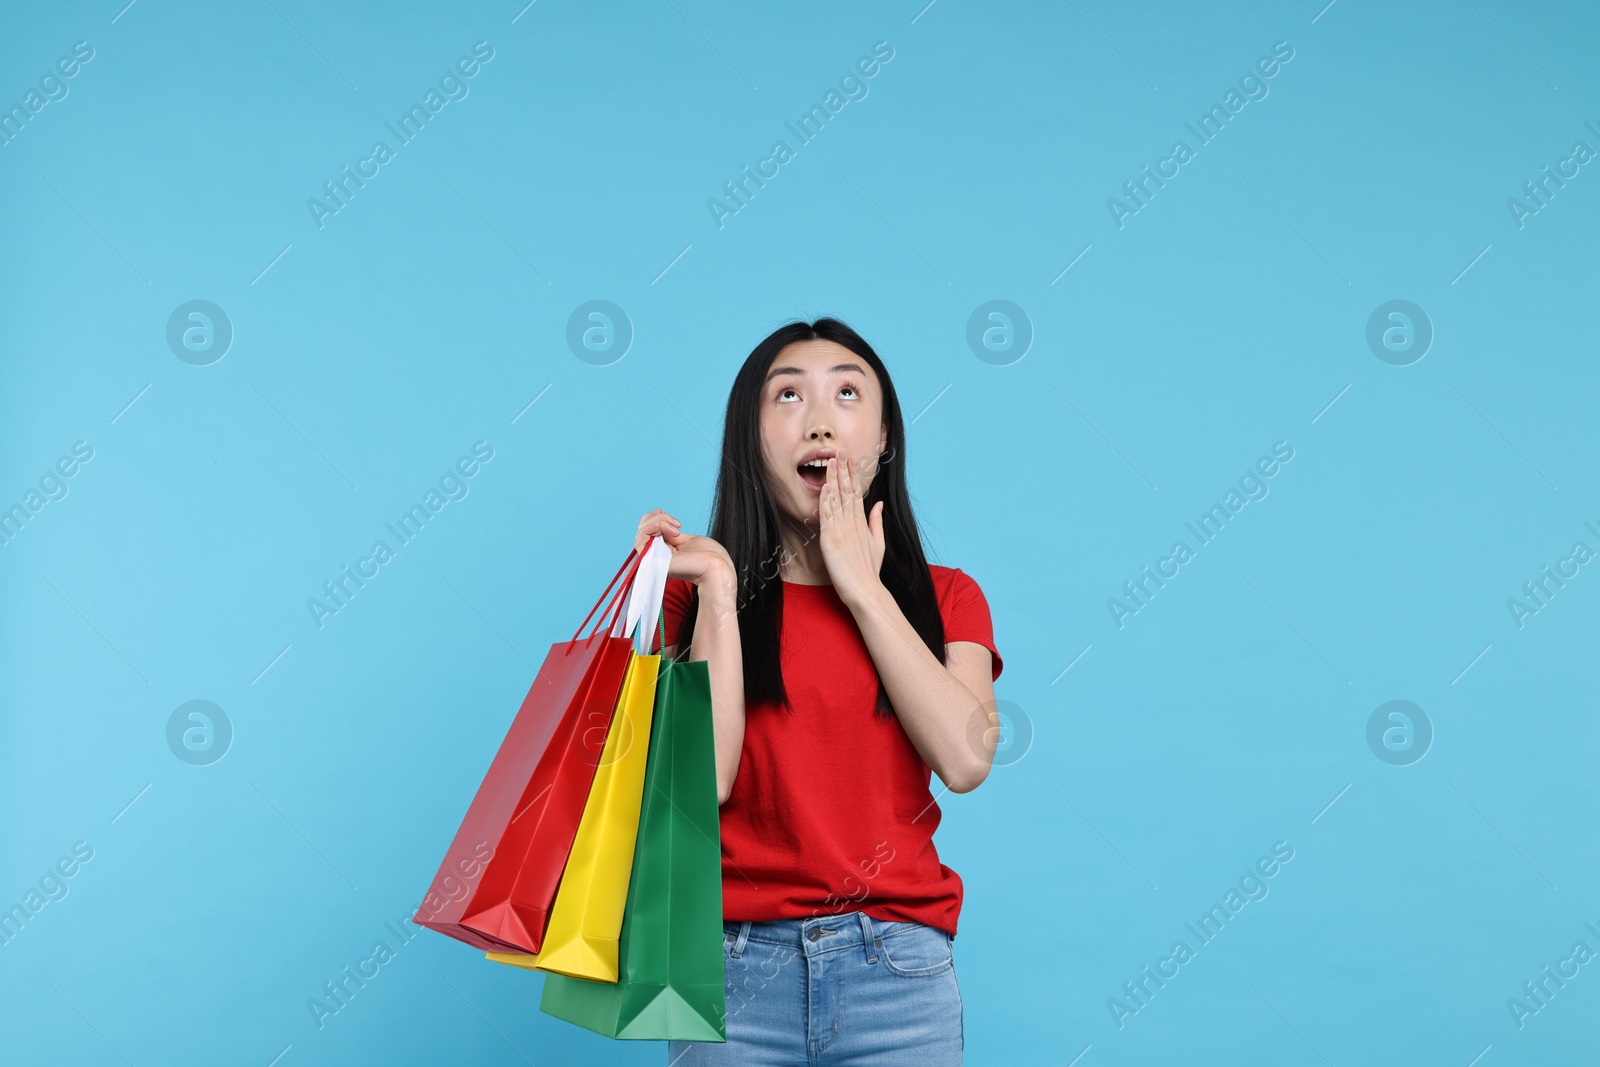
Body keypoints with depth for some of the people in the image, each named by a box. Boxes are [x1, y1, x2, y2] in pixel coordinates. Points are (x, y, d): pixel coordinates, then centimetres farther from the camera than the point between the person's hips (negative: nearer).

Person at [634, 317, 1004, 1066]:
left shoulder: (943, 596, 9)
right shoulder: (696, 591, 6)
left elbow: (966, 759, -10)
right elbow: (704, 779, -8)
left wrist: (863, 587, -6)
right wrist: (718, 591, -9)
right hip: (735, 965, -1)